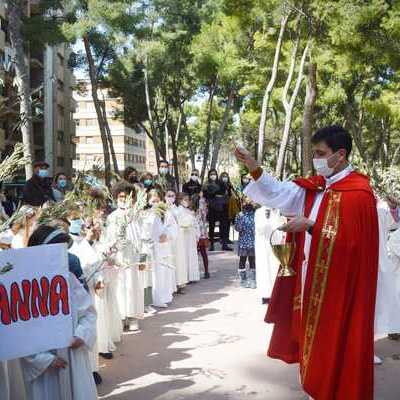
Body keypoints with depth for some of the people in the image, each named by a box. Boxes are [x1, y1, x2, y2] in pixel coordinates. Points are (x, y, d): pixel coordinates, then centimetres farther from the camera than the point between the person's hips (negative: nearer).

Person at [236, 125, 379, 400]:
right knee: (315, 333, 16)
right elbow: (281, 193, -1)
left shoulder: (358, 192, -16)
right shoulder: (315, 186, 8)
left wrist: (311, 226, -19)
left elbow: (350, 238, -21)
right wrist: (254, 168, -12)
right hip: (313, 275, 8)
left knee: (336, 338, 4)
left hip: (338, 280, -8)